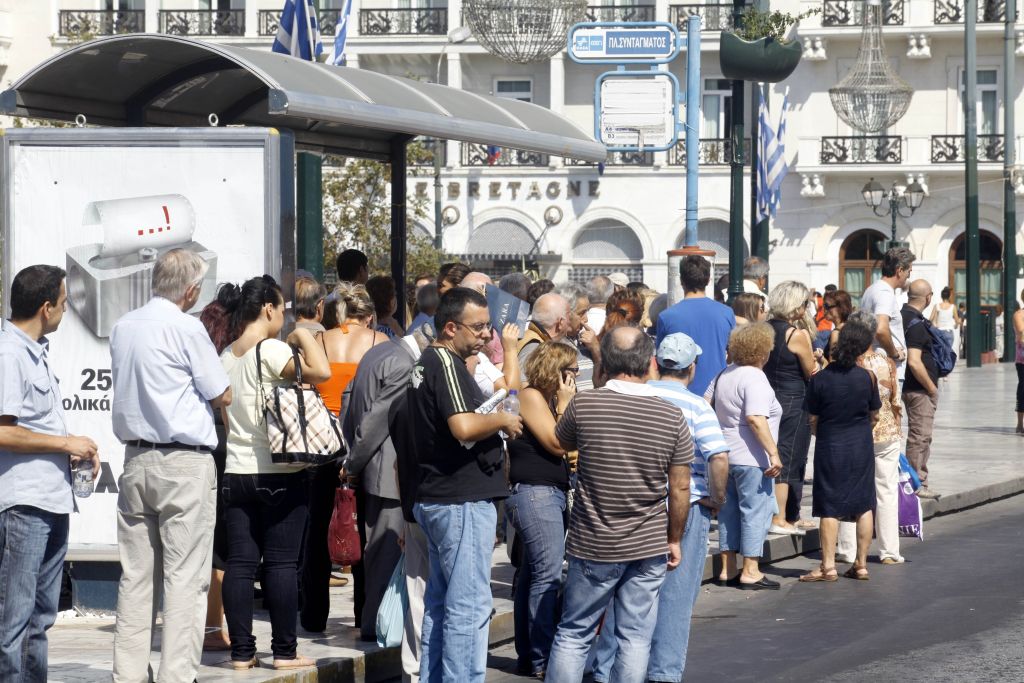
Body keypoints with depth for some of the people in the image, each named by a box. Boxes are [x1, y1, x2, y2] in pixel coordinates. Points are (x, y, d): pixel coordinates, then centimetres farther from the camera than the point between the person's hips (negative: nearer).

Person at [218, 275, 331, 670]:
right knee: (281, 563, 0)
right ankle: (284, 651, 3)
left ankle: (242, 652, 5)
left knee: (240, 563, 4)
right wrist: (304, 336, -8)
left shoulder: (227, 356, 10)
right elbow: (321, 371, -24)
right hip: (279, 474, -6)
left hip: (236, 473, 6)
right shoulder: (271, 350, -12)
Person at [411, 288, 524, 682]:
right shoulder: (447, 364, -15)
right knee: (469, 605, -8)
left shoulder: (428, 362, 16)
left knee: (440, 602, 14)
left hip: (436, 499, 10)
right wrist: (503, 420, -12)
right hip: (462, 501, -10)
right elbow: (463, 427, -28)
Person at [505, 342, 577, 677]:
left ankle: (528, 654, 17)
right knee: (547, 576, -13)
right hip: (534, 494, -10)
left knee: (533, 575, 12)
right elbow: (556, 443, -14)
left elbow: (567, 446, 16)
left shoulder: (547, 398, 17)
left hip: (552, 495, 10)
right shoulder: (531, 397, -10)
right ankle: (542, 660, -13)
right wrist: (564, 403, -9)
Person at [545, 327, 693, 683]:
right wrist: (674, 539, 12)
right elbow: (680, 488, -1)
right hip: (649, 547, 1)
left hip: (592, 545, -1)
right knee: (635, 638, 7)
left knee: (573, 634, 10)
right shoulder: (672, 417, -7)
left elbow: (562, 442, 12)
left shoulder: (583, 405, -11)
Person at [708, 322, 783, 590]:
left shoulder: (725, 375, 11)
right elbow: (755, 418, -26)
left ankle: (727, 570, 17)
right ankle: (750, 572, -2)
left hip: (724, 455, 9)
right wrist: (774, 453, -25)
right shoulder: (754, 379, -16)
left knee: (729, 510, 13)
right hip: (751, 458, -9)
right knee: (756, 512, -2)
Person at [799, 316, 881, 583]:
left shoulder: (819, 379, -11)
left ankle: (828, 566, -1)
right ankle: (861, 564, 13)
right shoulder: (867, 377, -8)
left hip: (829, 448, -1)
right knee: (864, 505, 10)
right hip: (861, 447, 1)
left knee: (830, 508, 2)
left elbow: (813, 420, -3)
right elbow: (874, 416, 4)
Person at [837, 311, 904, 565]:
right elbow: (896, 402, 0)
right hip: (886, 432, 1)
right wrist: (895, 429, 13)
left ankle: (847, 550, 11)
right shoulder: (887, 363, -6)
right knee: (886, 491, 8)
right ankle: (889, 551, 8)